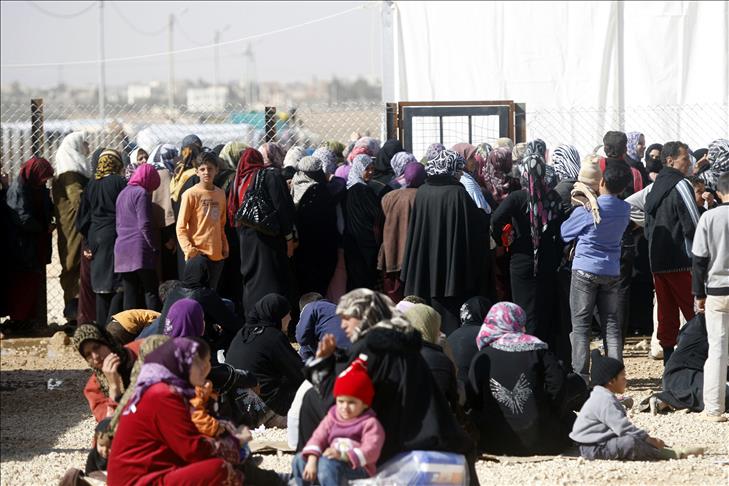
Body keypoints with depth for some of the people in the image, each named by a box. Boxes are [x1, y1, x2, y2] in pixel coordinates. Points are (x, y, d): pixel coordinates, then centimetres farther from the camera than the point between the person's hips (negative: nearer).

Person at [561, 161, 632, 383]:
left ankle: (581, 375, -3)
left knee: (581, 324, 1)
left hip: (585, 270, -4)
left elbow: (564, 233, -2)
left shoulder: (586, 209, -14)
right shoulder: (625, 209, -1)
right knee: (611, 323, 9)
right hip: (612, 271, 4)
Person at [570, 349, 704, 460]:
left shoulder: (603, 397, 17)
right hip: (594, 448, -12)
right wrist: (650, 440, -19)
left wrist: (647, 438, 12)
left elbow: (622, 426, 20)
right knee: (631, 442, -29)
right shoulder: (606, 401, -18)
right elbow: (623, 427, -24)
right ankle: (673, 454, -28)